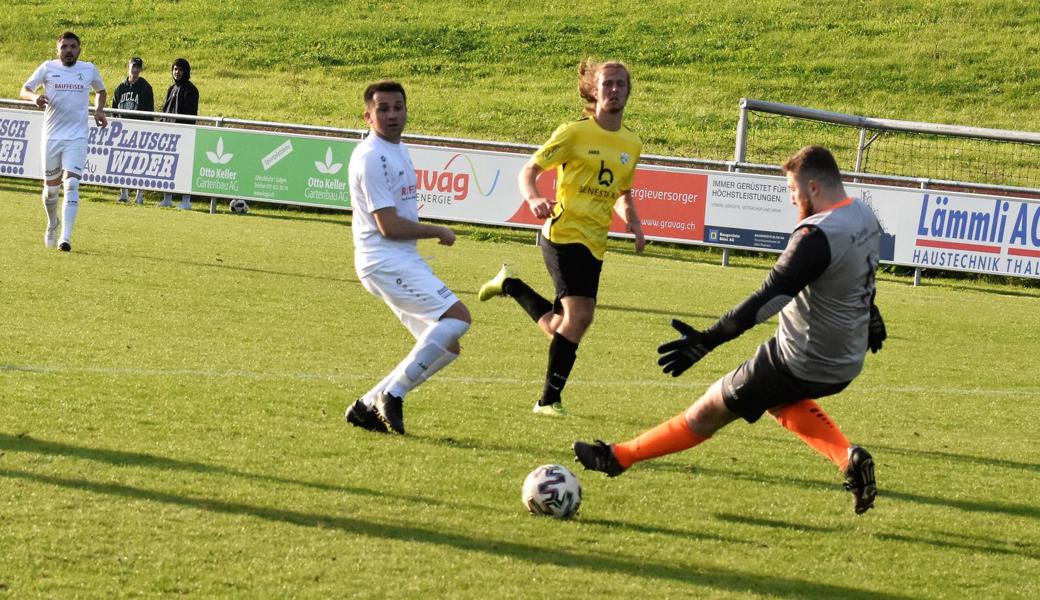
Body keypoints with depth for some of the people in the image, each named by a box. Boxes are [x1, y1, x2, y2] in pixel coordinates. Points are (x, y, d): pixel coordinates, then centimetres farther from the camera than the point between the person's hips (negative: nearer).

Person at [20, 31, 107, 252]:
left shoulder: (89, 70, 4)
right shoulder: (47, 68, 1)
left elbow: (100, 91, 23)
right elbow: (25, 89, 4)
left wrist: (98, 110, 4)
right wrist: (35, 96, -18)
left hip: (77, 137, -1)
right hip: (51, 135, 1)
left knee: (71, 185, -15)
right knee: (50, 186, 10)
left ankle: (65, 237, -19)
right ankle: (52, 223, 40)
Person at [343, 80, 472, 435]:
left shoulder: (397, 149, 17)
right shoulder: (372, 157, -15)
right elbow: (389, 226, -18)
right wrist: (439, 232, -7)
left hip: (403, 261, 10)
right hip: (385, 261, -10)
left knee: (447, 346, 7)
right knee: (458, 316, -21)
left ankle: (369, 406, 8)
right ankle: (393, 394, -16)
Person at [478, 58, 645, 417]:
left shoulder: (632, 144, 12)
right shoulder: (574, 132, -5)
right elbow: (529, 170, -2)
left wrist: (633, 222, 5)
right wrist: (533, 199, -23)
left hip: (594, 243, 7)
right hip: (564, 234, -7)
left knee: (562, 327, 9)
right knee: (580, 315, -19)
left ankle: (510, 285, 33)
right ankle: (549, 399, -8)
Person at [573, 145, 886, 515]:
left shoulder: (817, 236, -27)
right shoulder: (865, 217, 2)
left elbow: (769, 298, -33)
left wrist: (707, 341, -34)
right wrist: (872, 321, 39)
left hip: (802, 365, -8)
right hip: (847, 364, 8)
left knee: (711, 410, 4)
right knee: (778, 399, 33)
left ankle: (617, 457, 16)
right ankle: (849, 458, 14)